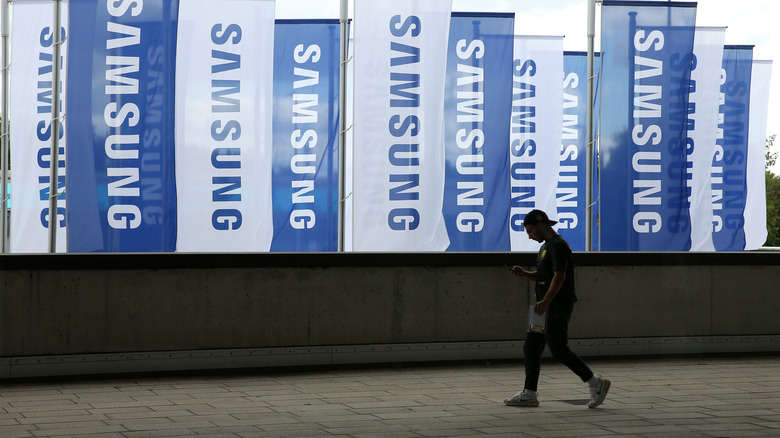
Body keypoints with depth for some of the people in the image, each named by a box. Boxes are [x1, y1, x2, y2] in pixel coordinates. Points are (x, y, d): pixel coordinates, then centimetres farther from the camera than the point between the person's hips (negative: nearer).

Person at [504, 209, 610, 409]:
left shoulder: (558, 246, -14)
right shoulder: (546, 246, 18)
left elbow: (559, 277, -23)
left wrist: (545, 301, -32)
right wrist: (523, 273, 7)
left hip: (557, 307, -10)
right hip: (546, 307, 10)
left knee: (558, 349, -10)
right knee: (531, 348, 7)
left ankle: (596, 383, -2)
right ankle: (529, 394, 9)